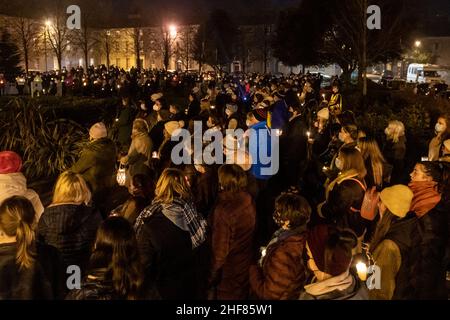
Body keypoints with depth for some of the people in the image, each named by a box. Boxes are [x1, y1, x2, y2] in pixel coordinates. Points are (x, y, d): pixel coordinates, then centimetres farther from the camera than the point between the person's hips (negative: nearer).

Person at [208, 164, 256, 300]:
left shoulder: (223, 209, -29)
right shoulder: (249, 202, -10)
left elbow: (220, 247, -21)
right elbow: (250, 234, 1)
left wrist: (213, 275, -8)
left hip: (229, 270, -5)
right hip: (246, 266, 6)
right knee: (242, 294, 24)